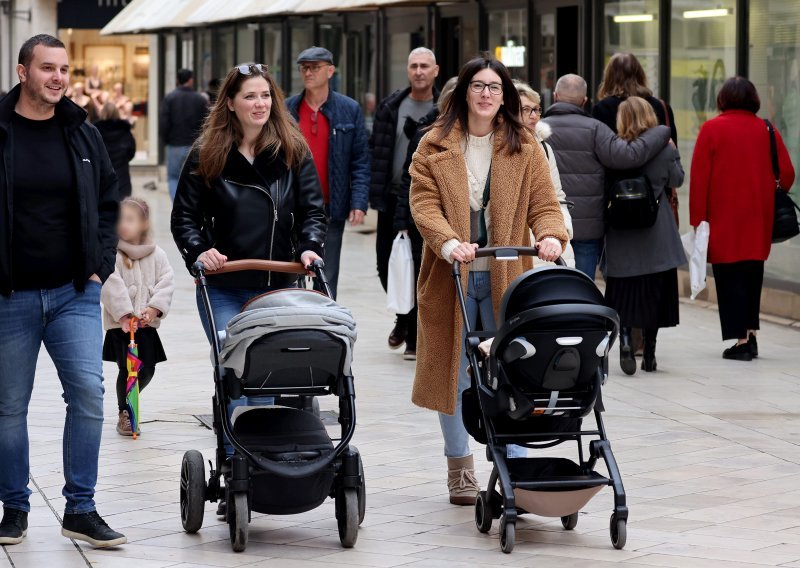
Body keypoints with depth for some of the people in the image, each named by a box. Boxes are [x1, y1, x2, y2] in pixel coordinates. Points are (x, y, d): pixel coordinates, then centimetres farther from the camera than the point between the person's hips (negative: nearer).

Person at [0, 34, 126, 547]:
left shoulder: (83, 135, 6)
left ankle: (81, 509, 1)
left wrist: (100, 267, 6)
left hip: (75, 293, 2)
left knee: (88, 392, -9)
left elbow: (108, 205, 16)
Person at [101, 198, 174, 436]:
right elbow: (112, 287, -16)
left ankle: (128, 401, 33)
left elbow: (166, 282, 1)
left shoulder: (156, 255, 5)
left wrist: (154, 308, -14)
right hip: (120, 324, -4)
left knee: (147, 369, 6)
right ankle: (124, 413, 11)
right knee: (127, 369, -8)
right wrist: (124, 314, -24)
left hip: (146, 324, 4)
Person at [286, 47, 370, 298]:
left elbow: (360, 161, 2)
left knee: (326, 283, 4)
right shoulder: (286, 110, 5)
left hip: (331, 211, -1)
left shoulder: (349, 110, 3)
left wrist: (359, 202, -8)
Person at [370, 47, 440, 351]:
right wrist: (376, 194, 1)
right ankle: (405, 316, 31)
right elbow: (376, 151, 8)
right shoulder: (390, 107, 6)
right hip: (394, 198, 3)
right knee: (387, 264, 7)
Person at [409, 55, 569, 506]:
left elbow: (543, 203, 2)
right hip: (451, 275, 0)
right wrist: (448, 243, -24)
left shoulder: (525, 147, 7)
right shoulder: (435, 146, 3)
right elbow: (424, 202, -7)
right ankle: (460, 468, 17)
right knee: (453, 371, 6)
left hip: (505, 277, 0)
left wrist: (551, 234, -20)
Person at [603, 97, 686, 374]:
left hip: (622, 231, -1)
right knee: (654, 293, 9)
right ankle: (649, 353, 13)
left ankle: (625, 340, -18)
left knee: (624, 292, 5)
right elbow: (676, 180, 9)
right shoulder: (664, 149, -5)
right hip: (657, 234, 1)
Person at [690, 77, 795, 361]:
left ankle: (739, 340, -7)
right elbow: (787, 174, 3)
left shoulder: (712, 129, -4)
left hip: (723, 220, -4)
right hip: (758, 222, 4)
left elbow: (699, 178, -8)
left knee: (729, 279, -1)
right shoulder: (767, 131, 5)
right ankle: (750, 334, 16)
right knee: (752, 277, 15)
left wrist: (698, 220, -4)